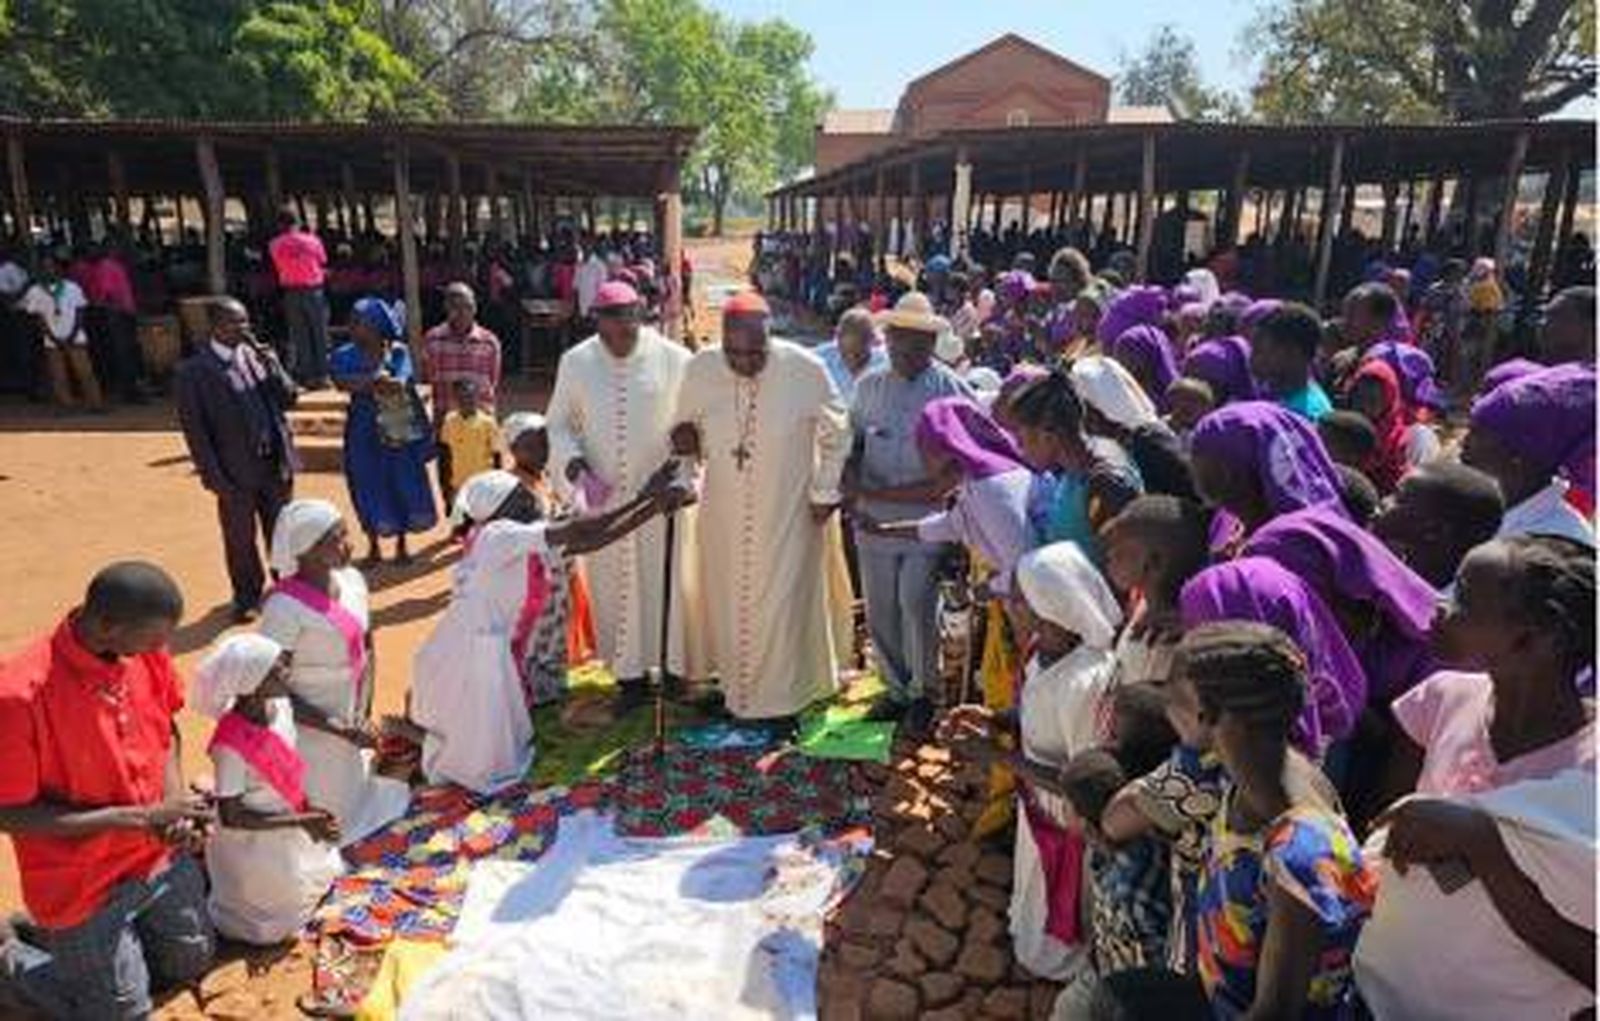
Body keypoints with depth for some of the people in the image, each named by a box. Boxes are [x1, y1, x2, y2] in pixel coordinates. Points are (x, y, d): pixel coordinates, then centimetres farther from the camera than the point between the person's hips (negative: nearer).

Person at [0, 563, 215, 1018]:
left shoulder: (147, 652, -13)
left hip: (162, 858, 6)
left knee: (192, 962, 23)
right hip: (83, 888, -6)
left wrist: (175, 803, -13)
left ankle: (69, 940, 37)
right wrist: (141, 818, -27)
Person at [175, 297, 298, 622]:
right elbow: (194, 429, -8)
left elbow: (288, 399, 5)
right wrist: (215, 478, -11)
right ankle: (247, 597, 29)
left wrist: (271, 364, -11)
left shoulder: (256, 355, 5)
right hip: (236, 472, -4)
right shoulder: (194, 370, -9)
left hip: (275, 463, 4)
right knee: (240, 539, 10)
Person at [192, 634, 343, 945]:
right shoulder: (231, 746, -33)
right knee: (282, 923, 16)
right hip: (256, 847, -7)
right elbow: (231, 817, -24)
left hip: (291, 836, 7)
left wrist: (310, 811, -4)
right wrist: (301, 822, -27)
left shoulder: (281, 706, -14)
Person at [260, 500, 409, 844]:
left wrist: (364, 714, -4)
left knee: (356, 799, 22)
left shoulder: (352, 580, -6)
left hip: (350, 723, 6)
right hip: (310, 735, -6)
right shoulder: (285, 607, -25)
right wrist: (339, 729, -20)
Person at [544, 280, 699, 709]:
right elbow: (558, 423, 6)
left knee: (666, 581, 8)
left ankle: (672, 666, 24)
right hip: (603, 498, 2)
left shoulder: (673, 359, -9)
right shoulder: (575, 362, -2)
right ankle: (629, 674, 24)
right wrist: (577, 469, -10)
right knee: (614, 585, 10)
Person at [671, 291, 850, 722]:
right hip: (724, 516, 3)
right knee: (726, 601, 16)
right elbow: (685, 425, 4)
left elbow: (836, 435, -5)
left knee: (784, 606, 9)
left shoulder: (806, 370, -21)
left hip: (789, 514, -2)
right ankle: (733, 687, 38)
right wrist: (683, 438, -19)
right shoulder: (699, 369, -13)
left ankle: (783, 696, 30)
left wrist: (825, 493, -2)